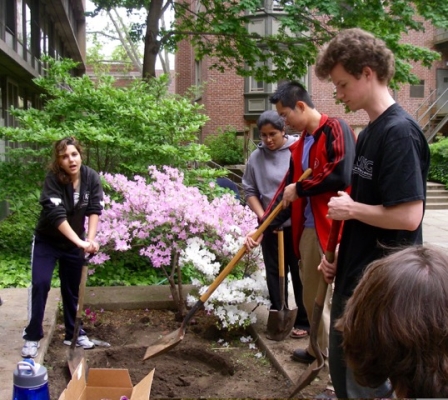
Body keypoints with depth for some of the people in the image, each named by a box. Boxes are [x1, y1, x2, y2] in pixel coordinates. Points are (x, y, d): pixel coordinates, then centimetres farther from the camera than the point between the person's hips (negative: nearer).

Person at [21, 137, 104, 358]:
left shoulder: (91, 177, -14)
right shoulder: (53, 179, -25)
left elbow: (94, 210, -14)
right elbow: (57, 216, -33)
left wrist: (90, 239, -25)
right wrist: (81, 243, -39)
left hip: (74, 242, 3)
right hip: (47, 240, -3)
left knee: (72, 288, 10)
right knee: (40, 283, -13)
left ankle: (73, 333, 25)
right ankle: (32, 336, 1)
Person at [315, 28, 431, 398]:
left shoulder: (399, 131, -19)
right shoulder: (368, 133, 10)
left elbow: (409, 216, -26)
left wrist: (350, 208, -14)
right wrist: (338, 255, 10)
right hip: (353, 277, 9)